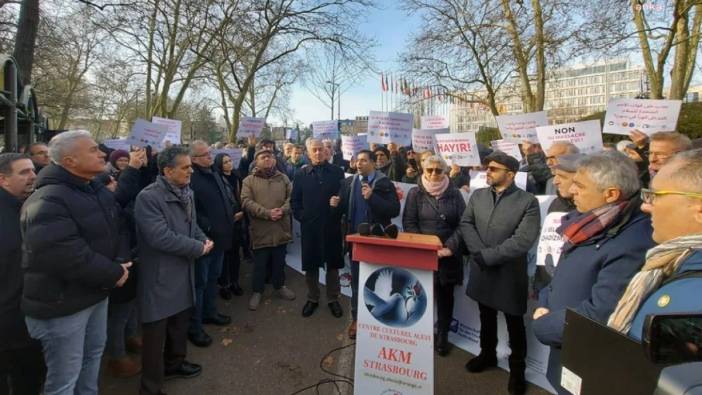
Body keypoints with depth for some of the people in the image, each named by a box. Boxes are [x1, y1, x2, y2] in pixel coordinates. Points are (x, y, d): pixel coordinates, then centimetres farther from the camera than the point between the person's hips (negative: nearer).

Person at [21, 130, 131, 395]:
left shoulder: (99, 191, 5)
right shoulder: (47, 202, -24)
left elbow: (118, 229, 8)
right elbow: (66, 256, -34)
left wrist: (121, 261, -11)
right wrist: (113, 274, -23)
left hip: (96, 293, 8)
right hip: (62, 303, -8)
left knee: (94, 353, 25)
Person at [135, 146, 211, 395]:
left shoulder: (186, 193, 6)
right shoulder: (148, 197, -22)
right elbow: (160, 237, -29)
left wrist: (204, 239, -5)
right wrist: (198, 248, -21)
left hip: (183, 272, 8)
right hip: (160, 277, -8)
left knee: (180, 323, 24)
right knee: (156, 334, 6)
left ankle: (174, 363, 47)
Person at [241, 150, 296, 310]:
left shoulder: (283, 178, 8)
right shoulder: (249, 180, -1)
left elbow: (291, 197, 3)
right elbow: (247, 201, -12)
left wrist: (282, 210, -17)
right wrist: (267, 213, -20)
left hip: (281, 228, 3)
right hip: (260, 229, -2)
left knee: (279, 261, 17)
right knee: (259, 263, 9)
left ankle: (279, 286, 36)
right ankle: (257, 291, 26)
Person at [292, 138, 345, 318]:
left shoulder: (337, 172, 3)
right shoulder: (301, 174, 5)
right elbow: (295, 200, 6)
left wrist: (340, 210, -9)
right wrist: (301, 216, -4)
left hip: (332, 226, 0)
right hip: (309, 226, 1)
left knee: (333, 264, 10)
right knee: (310, 264, 10)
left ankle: (333, 299, 26)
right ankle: (312, 298, 28)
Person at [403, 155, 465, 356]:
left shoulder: (454, 193, 2)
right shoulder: (415, 193, 1)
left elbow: (463, 224, -1)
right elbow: (409, 223, -2)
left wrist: (449, 247, -12)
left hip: (448, 255, 1)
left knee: (445, 295, 10)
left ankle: (442, 336, 24)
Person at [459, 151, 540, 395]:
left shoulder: (528, 202, -12)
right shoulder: (478, 195, 3)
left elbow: (522, 241, -20)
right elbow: (466, 224, -1)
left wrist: (487, 255, -18)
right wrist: (479, 253, -15)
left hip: (510, 274, -4)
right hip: (482, 271, 4)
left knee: (515, 325, 13)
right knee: (486, 318, 21)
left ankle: (517, 369, 33)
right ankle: (487, 355, 43)